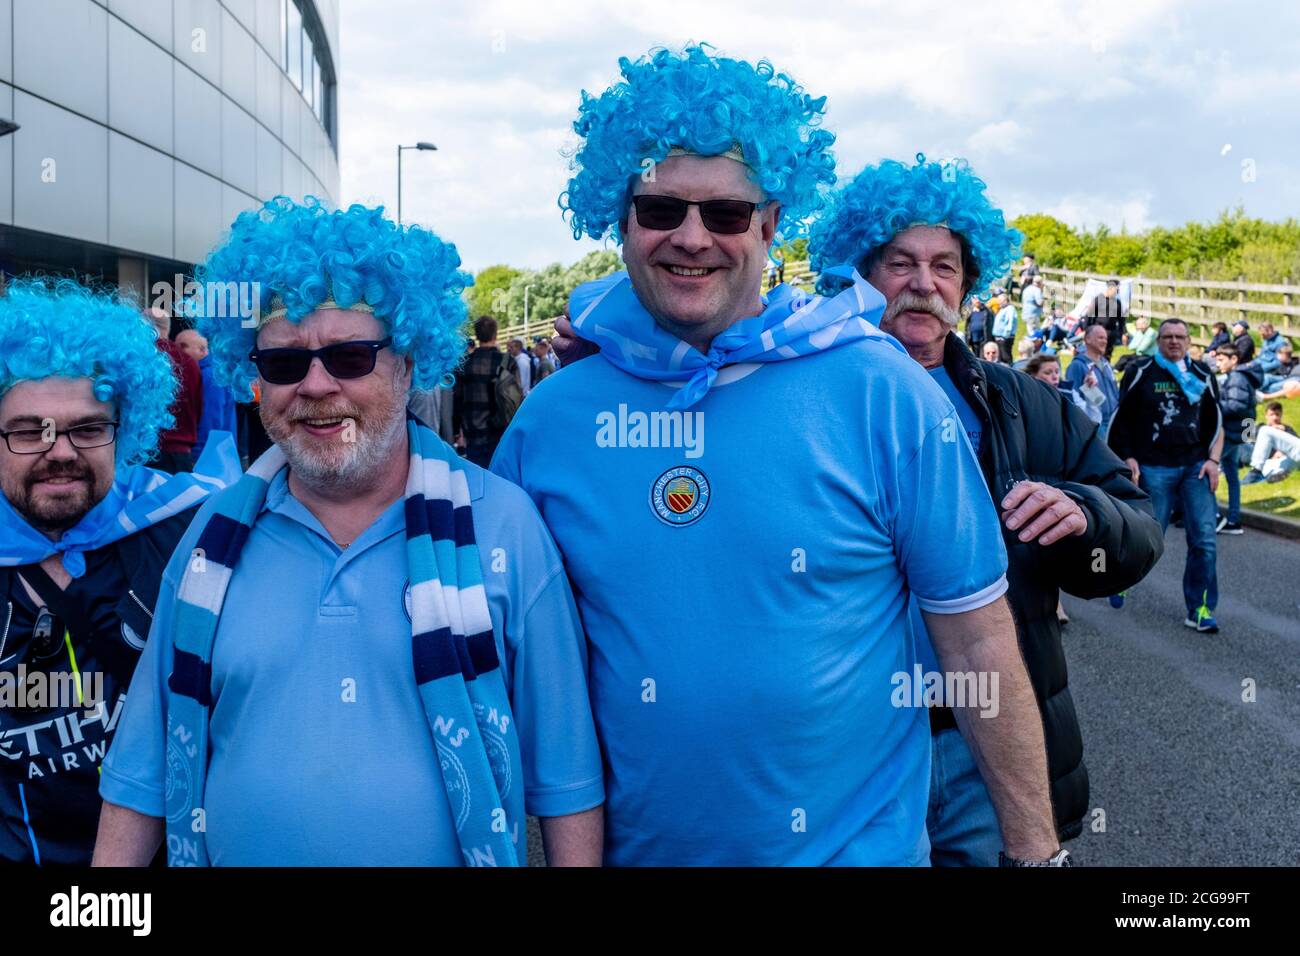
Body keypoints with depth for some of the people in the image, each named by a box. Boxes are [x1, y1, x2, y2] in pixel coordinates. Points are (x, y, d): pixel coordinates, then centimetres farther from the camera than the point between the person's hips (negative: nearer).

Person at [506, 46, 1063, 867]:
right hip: (634, 842, 2)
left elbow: (977, 639, -8)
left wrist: (1036, 847, -5)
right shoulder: (550, 418, -6)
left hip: (858, 841, -2)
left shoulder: (879, 392, -13)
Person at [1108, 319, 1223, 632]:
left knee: (1204, 539, -3)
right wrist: (1128, 458, -4)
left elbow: (1215, 422, 15)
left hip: (1196, 467, 3)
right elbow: (1122, 419, 4)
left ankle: (1200, 608, 5)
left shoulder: (1202, 375, 11)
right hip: (1154, 468, -3)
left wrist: (1213, 460, 3)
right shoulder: (1141, 372, 2)